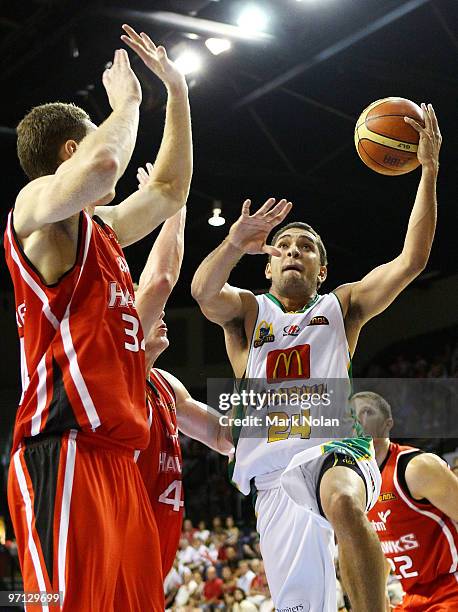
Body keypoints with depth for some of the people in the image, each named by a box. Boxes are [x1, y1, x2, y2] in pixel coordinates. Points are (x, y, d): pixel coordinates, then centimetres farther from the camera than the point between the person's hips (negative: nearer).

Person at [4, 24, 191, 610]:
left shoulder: (98, 228, 25)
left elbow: (170, 191, 41)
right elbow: (103, 163, -24)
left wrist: (177, 89, 39)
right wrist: (126, 101, -4)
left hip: (115, 457, 9)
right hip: (66, 453, -9)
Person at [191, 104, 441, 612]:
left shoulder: (341, 307, 15)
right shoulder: (246, 310, 15)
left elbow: (411, 261, 3)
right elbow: (203, 290, -10)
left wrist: (429, 172, -4)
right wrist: (234, 244, -31)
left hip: (333, 445, -2)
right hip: (272, 469, 2)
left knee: (344, 503, -39)